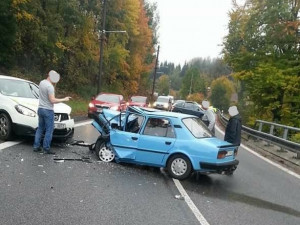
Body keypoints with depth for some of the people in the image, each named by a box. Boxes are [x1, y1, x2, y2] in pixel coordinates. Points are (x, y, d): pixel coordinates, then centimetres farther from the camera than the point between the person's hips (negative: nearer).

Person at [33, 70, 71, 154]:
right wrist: (64, 99, -15)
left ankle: (36, 146, 18)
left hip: (40, 109, 9)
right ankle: (46, 148, 1)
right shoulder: (50, 86, -18)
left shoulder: (41, 83, 9)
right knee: (49, 130, -1)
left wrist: (53, 84, 7)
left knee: (40, 128, 15)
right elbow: (52, 100, -22)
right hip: (48, 110, -9)